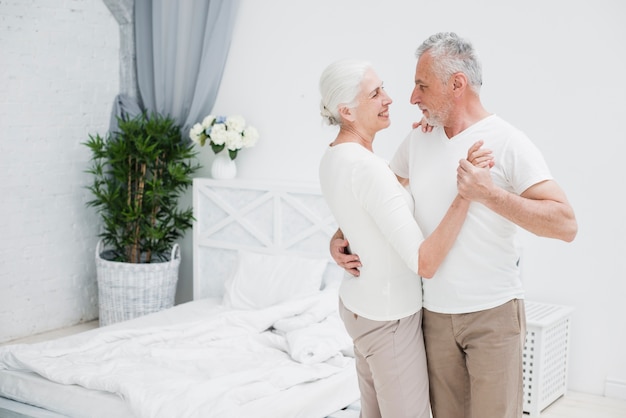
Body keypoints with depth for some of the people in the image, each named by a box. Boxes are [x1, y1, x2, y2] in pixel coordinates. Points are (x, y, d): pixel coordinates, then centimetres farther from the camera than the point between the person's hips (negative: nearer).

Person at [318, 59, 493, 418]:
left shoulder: (334, 157, 1)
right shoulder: (366, 167, -28)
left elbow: (399, 180, 20)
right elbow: (425, 262, -31)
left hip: (360, 304, 9)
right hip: (390, 316, -9)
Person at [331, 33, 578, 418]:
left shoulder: (507, 142, -12)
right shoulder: (419, 140, 7)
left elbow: (566, 224, -19)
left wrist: (489, 193, -26)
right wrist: (341, 236, 3)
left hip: (494, 312, -5)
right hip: (435, 311, 5)